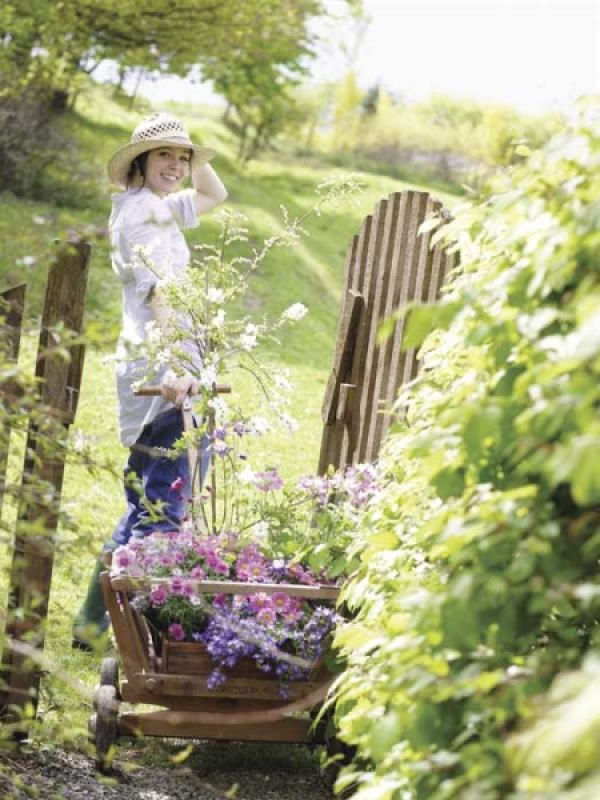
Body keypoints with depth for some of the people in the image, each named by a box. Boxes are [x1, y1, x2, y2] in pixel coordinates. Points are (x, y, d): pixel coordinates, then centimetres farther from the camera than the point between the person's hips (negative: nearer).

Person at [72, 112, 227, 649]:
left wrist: (195, 156, 14)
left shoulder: (158, 206, 17)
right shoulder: (141, 210, -12)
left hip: (160, 366, 11)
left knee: (148, 501, 17)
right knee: (166, 503, -13)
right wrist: (178, 367, -36)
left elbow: (215, 195, 32)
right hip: (157, 364, -11)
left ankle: (94, 621, 21)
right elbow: (158, 293, -25)